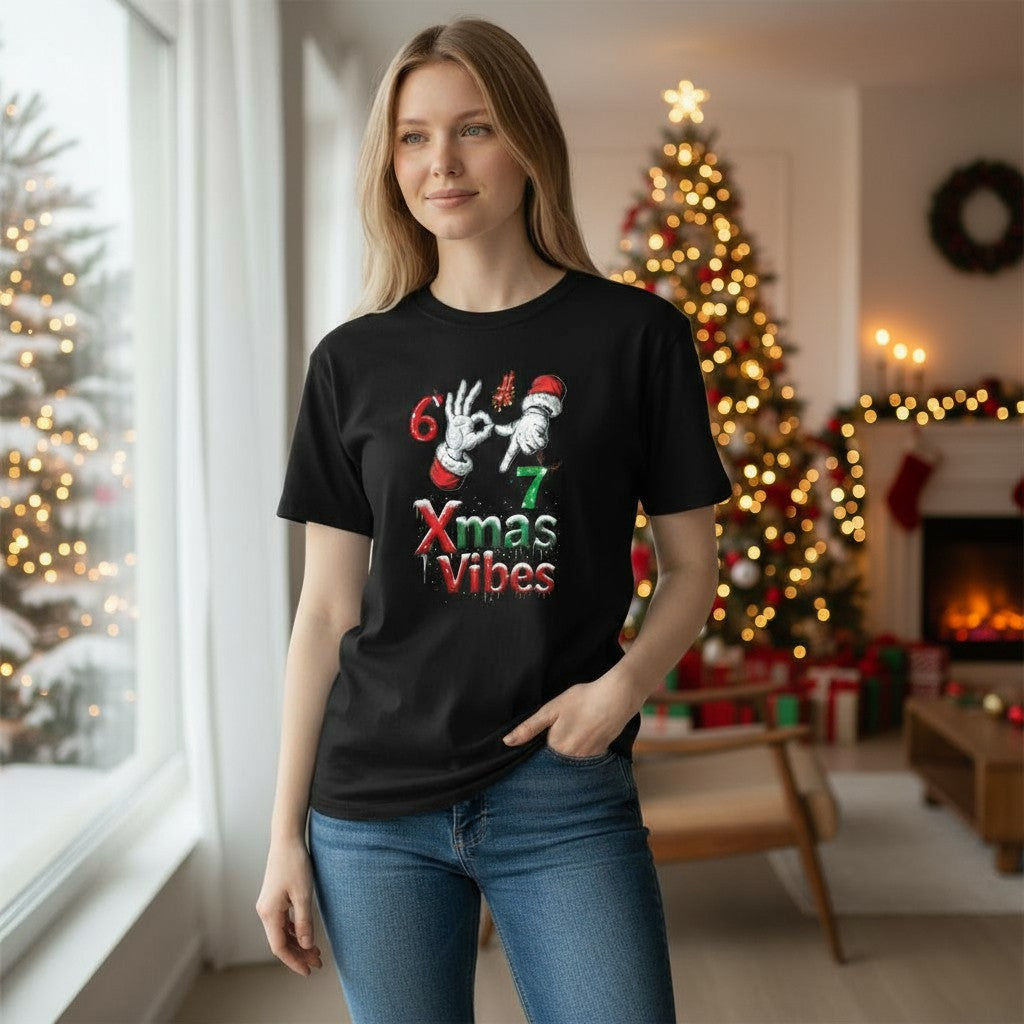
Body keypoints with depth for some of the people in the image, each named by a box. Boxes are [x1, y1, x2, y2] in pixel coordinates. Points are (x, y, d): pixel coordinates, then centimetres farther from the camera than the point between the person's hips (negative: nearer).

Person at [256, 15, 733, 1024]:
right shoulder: (354, 361, 4)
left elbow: (691, 565, 6)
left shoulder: (635, 335, -1)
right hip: (375, 808, 2)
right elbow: (327, 610, 6)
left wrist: (626, 680, -14)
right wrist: (286, 832, 5)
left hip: (565, 798, -1)